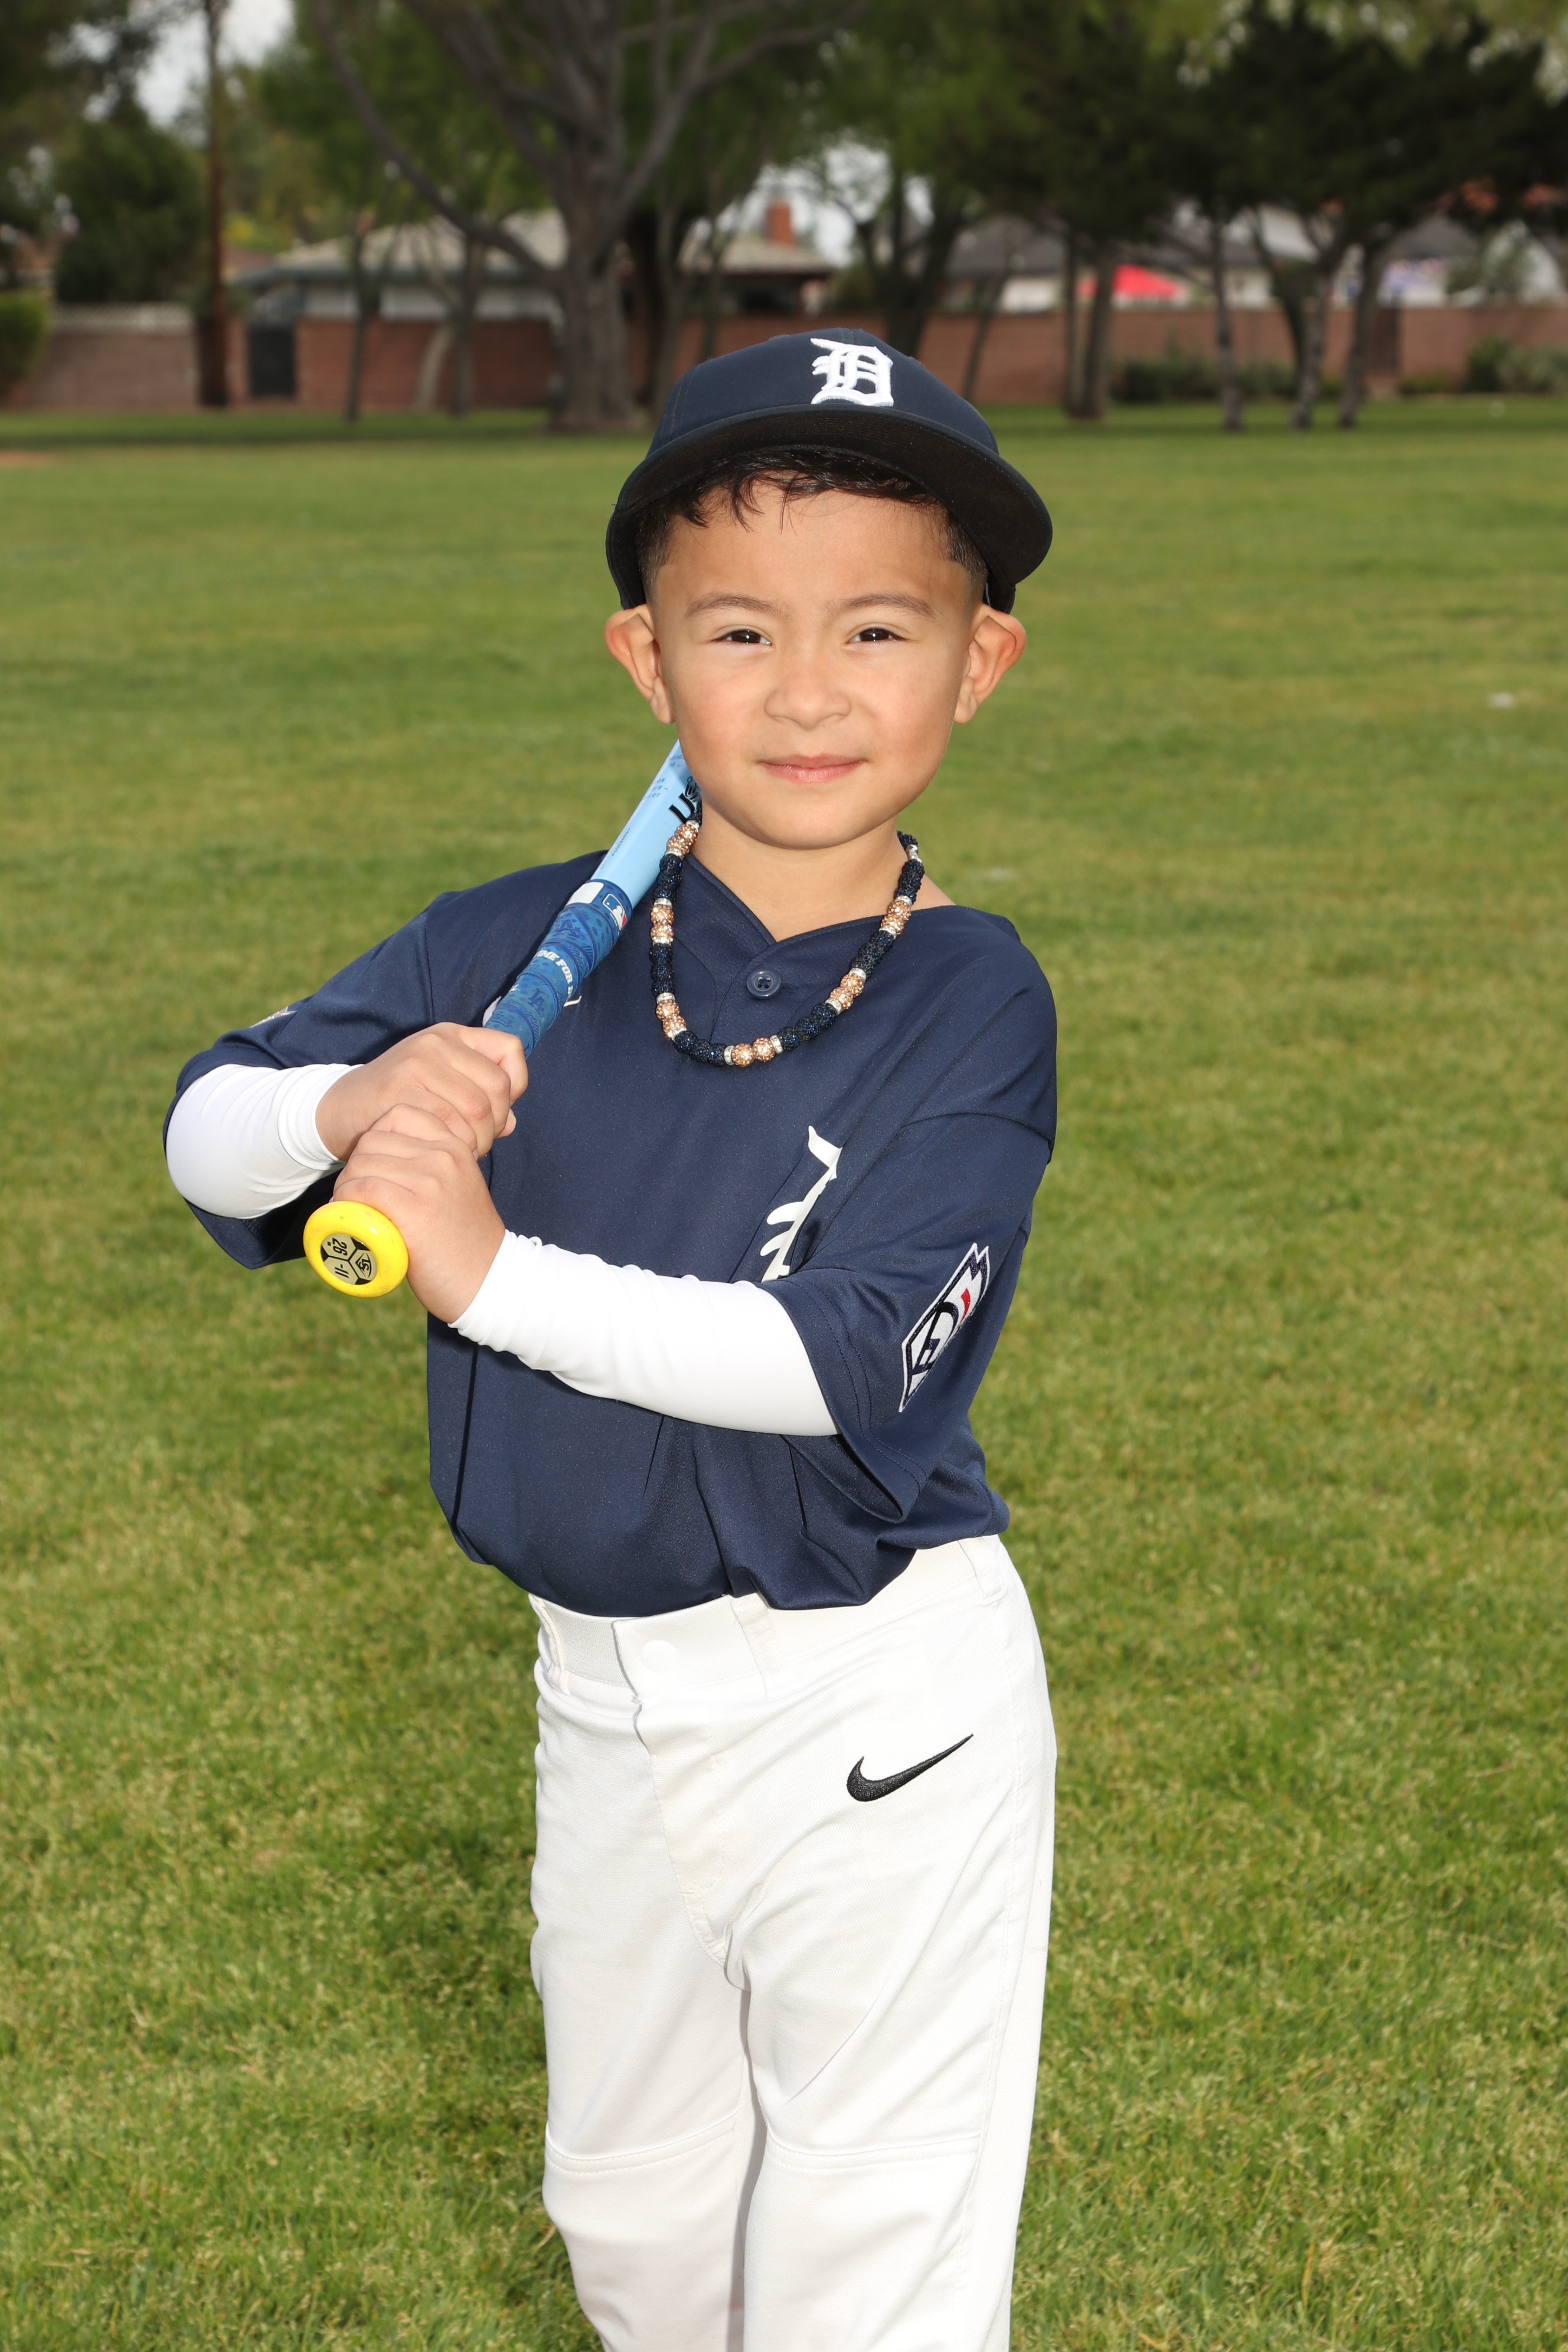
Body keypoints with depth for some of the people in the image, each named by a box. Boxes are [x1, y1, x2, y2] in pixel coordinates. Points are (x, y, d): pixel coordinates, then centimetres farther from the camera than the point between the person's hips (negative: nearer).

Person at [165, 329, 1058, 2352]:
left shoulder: (966, 1001, -15)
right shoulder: (523, 953, -5)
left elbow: (842, 1359, -24)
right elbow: (203, 1140, -6)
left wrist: (490, 1273, -31)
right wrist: (346, 1109, -29)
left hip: (875, 1709, -4)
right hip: (603, 1689, 5)